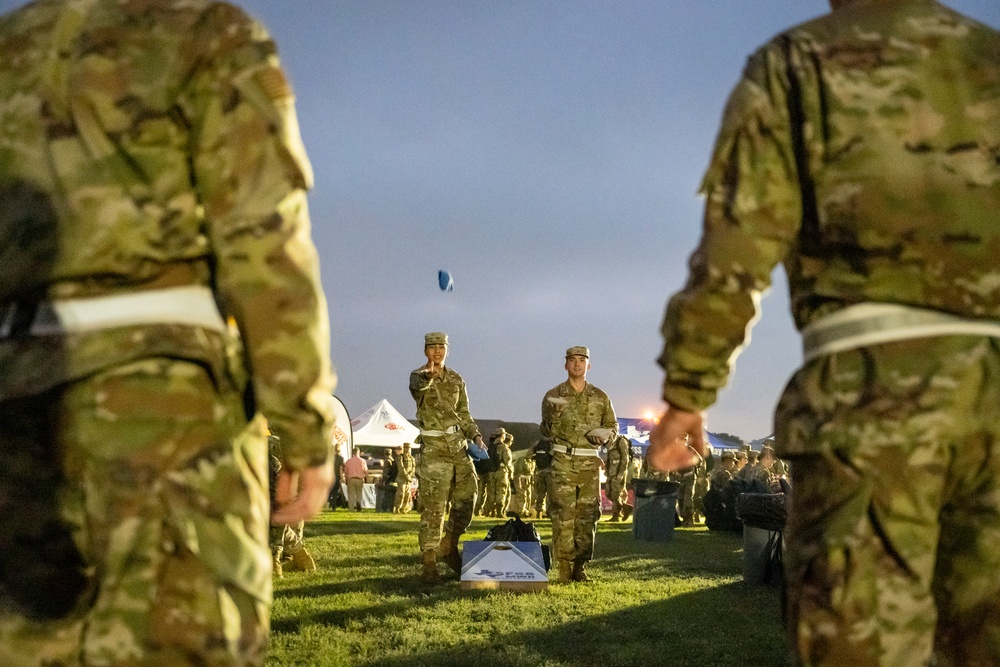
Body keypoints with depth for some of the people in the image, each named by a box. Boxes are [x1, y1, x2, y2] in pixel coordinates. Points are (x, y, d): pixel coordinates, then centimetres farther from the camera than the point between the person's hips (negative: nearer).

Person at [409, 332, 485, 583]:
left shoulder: (457, 380, 14)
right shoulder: (419, 376, -3)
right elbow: (417, 385, -30)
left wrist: (476, 435, 1)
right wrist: (427, 376, -54)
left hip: (458, 446, 5)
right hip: (433, 448, -5)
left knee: (466, 499, 5)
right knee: (432, 508, -7)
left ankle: (449, 547, 25)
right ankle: (429, 564, -5)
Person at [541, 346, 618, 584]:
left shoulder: (600, 398, 9)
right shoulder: (553, 396, 3)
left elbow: (613, 426, 17)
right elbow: (547, 431, 1)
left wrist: (603, 434, -5)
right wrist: (554, 416, -20)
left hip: (590, 463, 2)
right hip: (563, 462, -2)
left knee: (588, 515, 1)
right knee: (563, 515, -7)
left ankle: (580, 566, 10)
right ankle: (565, 567, -4)